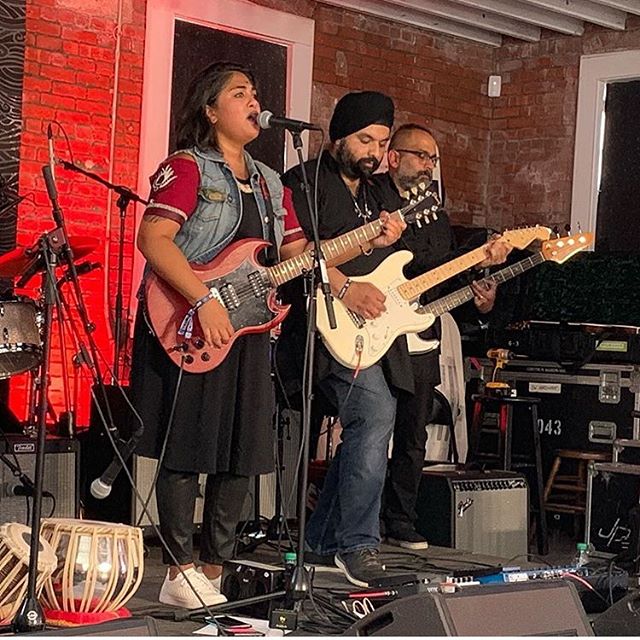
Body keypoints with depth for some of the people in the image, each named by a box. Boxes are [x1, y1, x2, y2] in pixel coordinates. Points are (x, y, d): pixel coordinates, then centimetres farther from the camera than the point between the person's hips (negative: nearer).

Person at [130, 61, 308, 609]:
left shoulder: (268, 182, 18)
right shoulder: (188, 167, -5)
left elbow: (300, 252, 16)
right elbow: (153, 239, -18)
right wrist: (205, 302, -24)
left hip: (246, 329, 7)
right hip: (187, 332, -7)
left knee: (241, 453, 7)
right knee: (186, 450, -4)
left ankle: (214, 573, 17)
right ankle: (180, 575, 3)